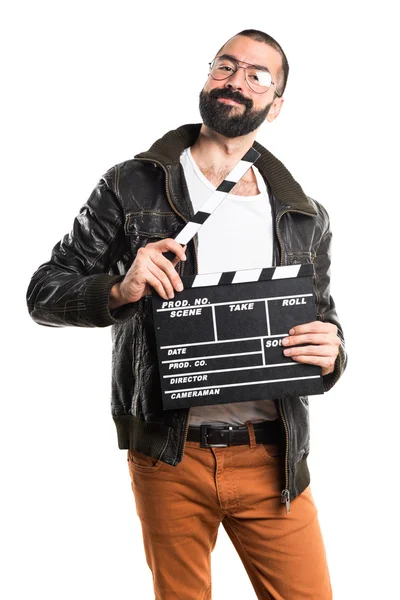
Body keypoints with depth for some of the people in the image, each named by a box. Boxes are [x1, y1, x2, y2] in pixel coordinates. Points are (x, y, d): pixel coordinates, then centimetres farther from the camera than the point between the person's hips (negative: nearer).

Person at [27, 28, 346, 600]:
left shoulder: (306, 218, 8)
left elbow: (327, 325, 14)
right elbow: (44, 292, 0)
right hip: (169, 458, -2)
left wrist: (331, 355, -10)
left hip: (273, 458, 2)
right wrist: (119, 291, -20)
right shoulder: (130, 187, -1)